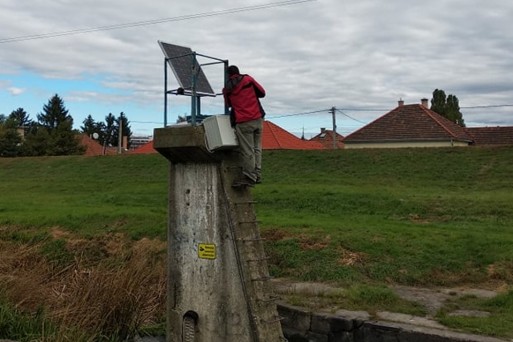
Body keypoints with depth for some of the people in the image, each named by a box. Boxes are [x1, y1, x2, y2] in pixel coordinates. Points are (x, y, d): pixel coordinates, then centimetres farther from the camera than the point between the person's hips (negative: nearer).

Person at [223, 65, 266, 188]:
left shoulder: (227, 89, 7)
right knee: (257, 148, 9)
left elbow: (228, 104, 20)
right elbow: (262, 93, 10)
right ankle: (257, 175, 7)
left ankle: (249, 177, -2)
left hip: (243, 123, -2)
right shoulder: (248, 79, 6)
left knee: (247, 151, -2)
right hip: (258, 119, 2)